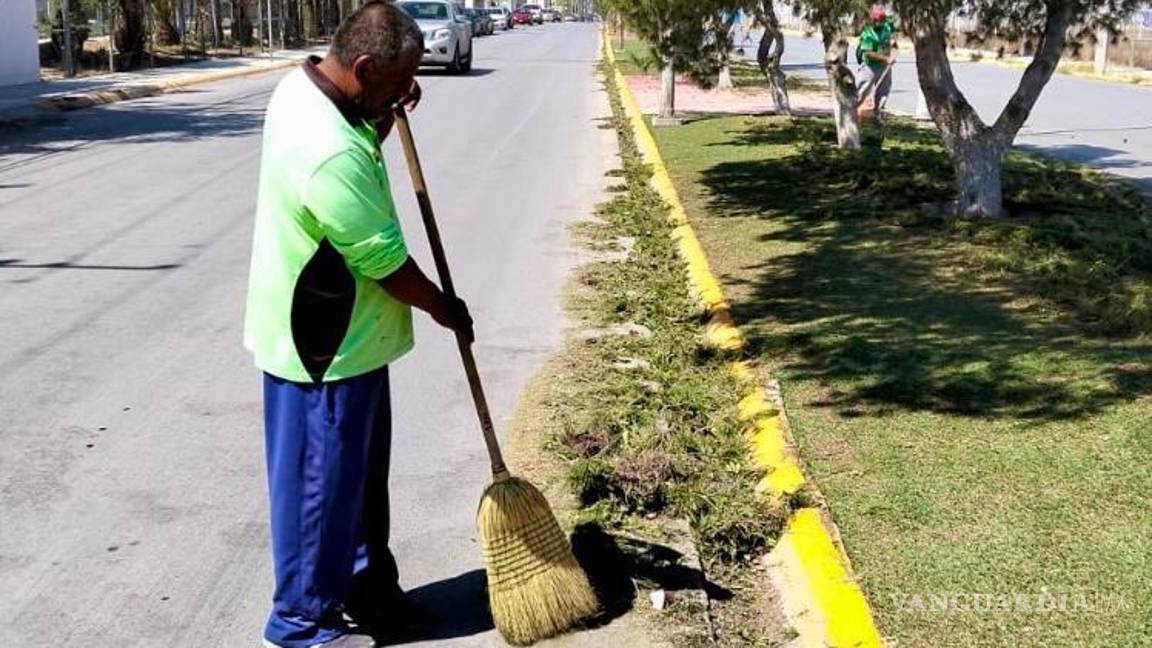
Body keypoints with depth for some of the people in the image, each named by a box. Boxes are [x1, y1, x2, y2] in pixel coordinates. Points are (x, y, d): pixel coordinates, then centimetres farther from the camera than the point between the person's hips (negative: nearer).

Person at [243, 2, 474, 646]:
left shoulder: (304, 82, 0)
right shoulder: (330, 154, -31)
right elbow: (387, 264, -21)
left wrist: (389, 113, 1)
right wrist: (448, 309, -4)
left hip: (342, 335, 10)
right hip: (328, 349, -10)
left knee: (362, 473, 21)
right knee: (321, 484, 6)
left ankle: (367, 589, 36)